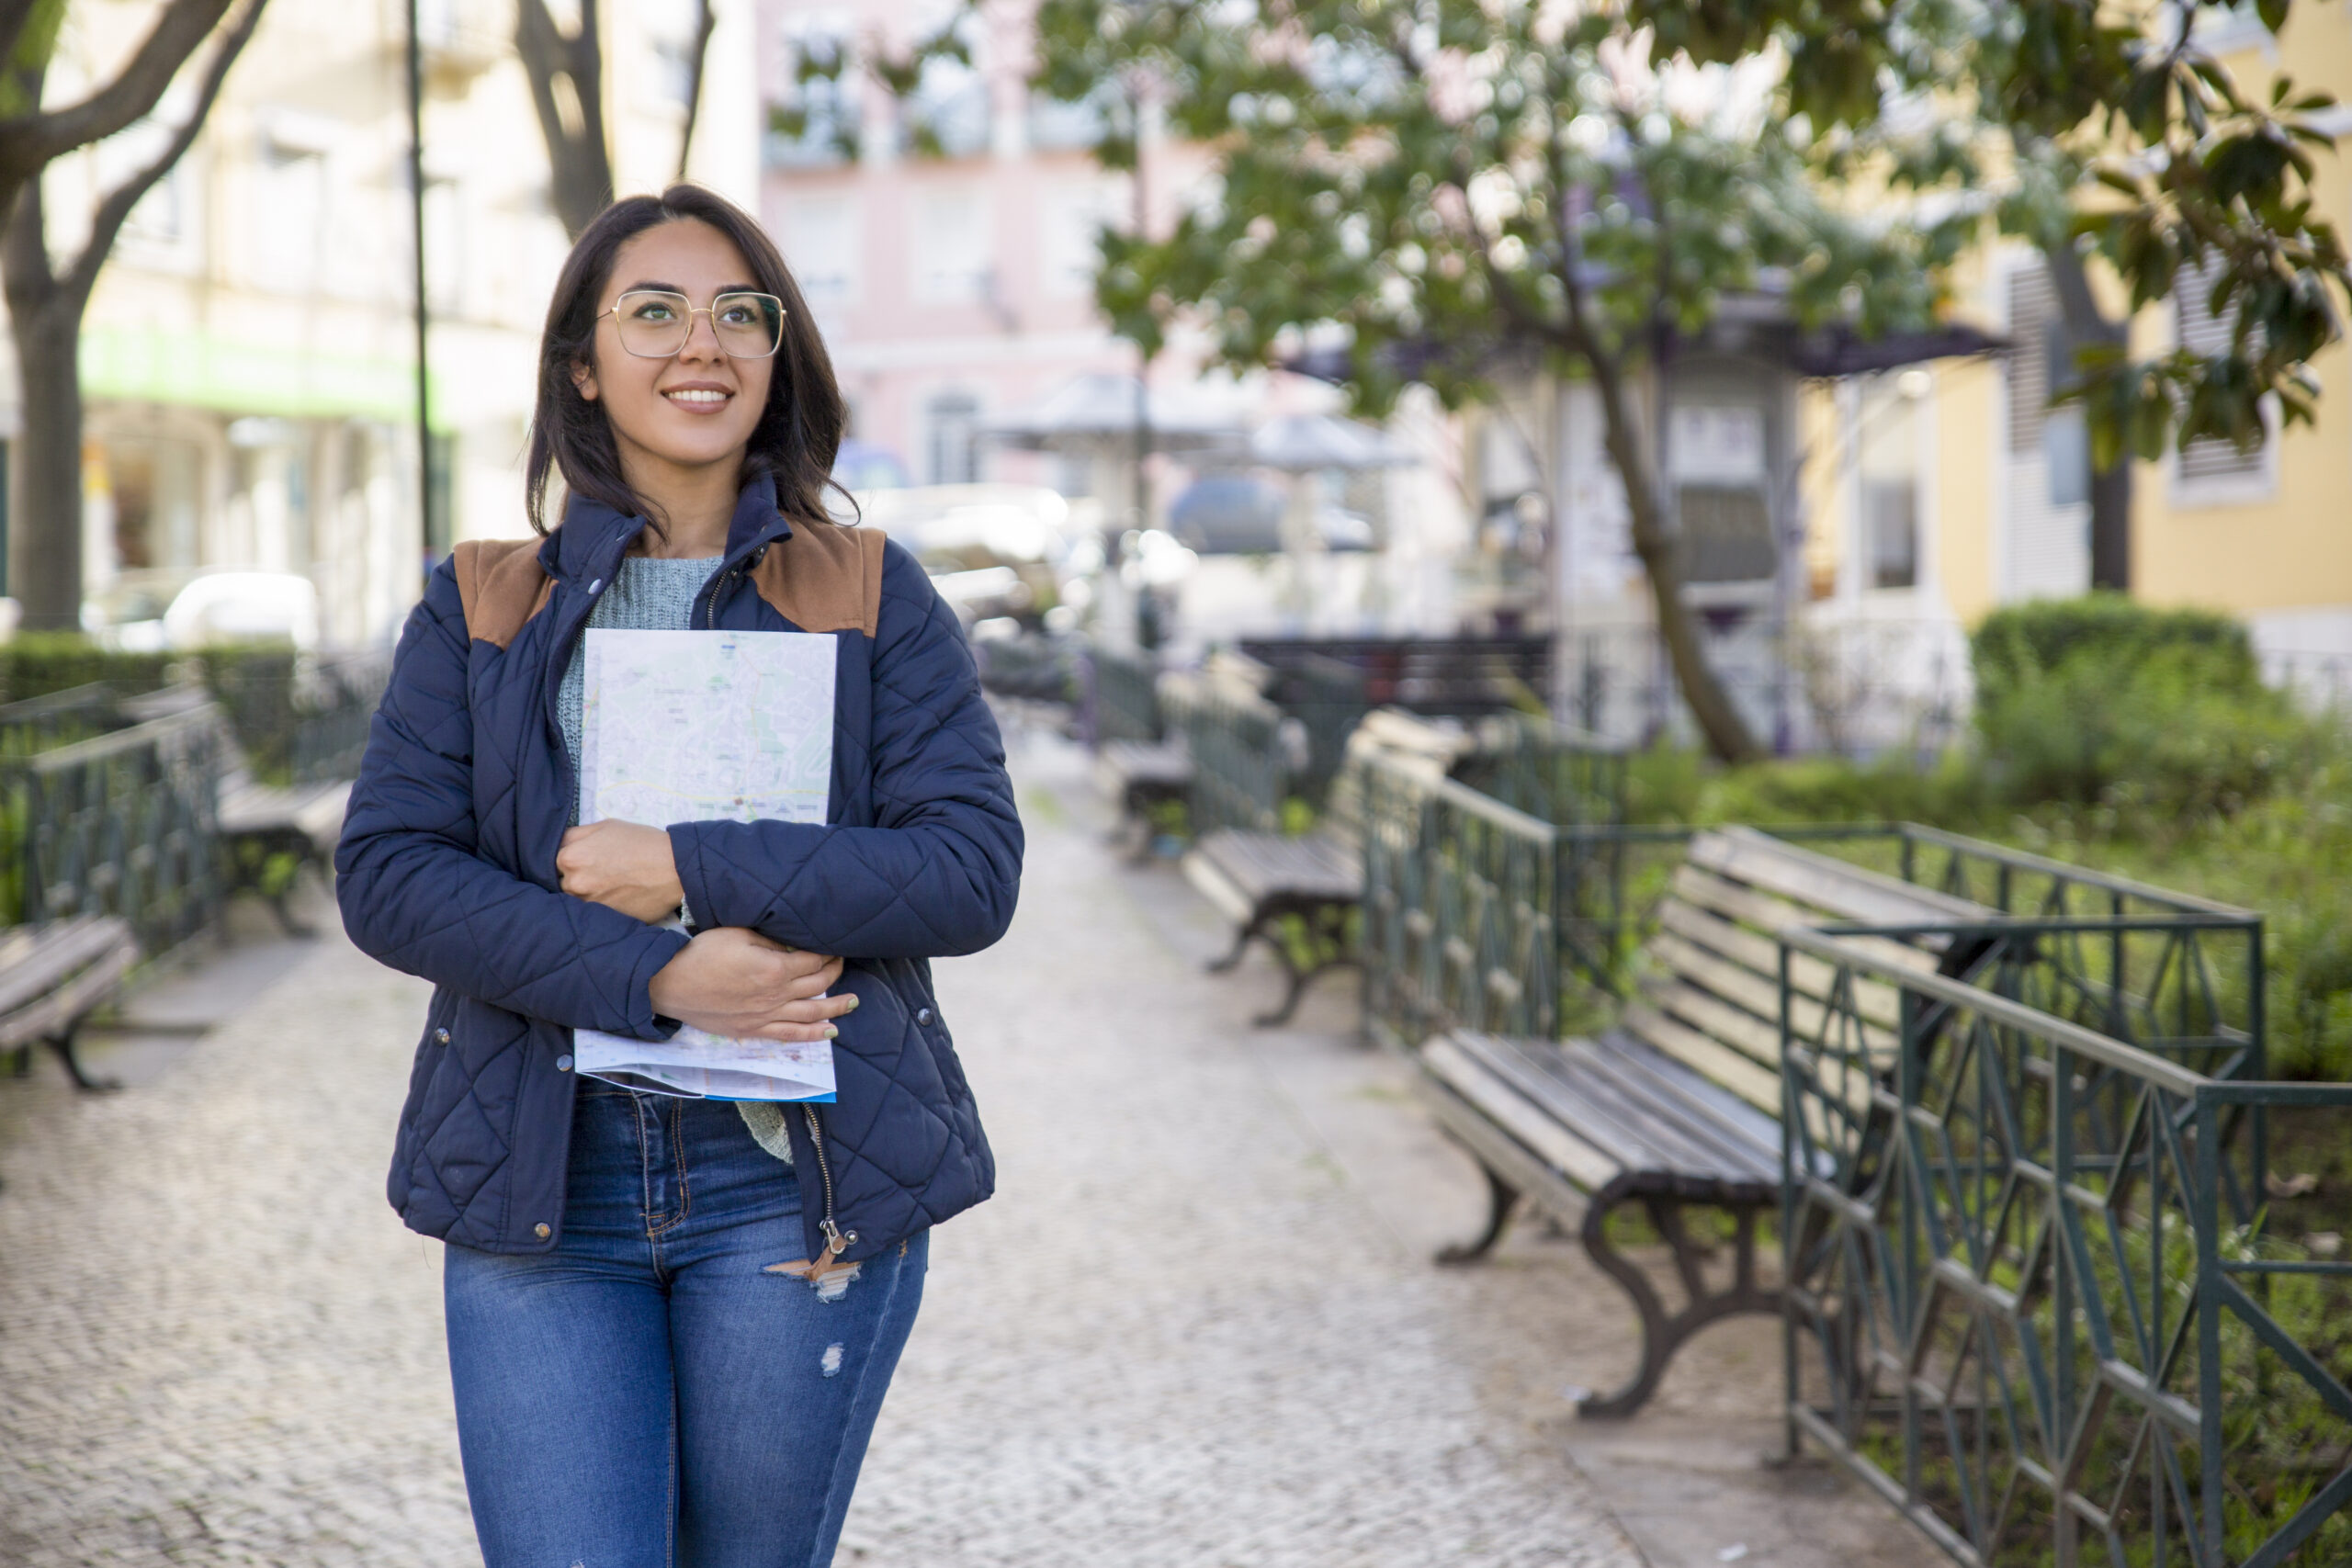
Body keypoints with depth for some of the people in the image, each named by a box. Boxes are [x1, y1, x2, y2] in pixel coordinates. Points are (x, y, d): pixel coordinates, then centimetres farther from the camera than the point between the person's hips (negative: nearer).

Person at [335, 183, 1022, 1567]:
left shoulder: (872, 597, 5)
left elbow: (973, 872, -5)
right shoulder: (482, 608, 8)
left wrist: (694, 872, -15)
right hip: (541, 1187, 0)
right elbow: (386, 874, -2)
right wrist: (653, 977, -15)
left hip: (791, 1177, 0)